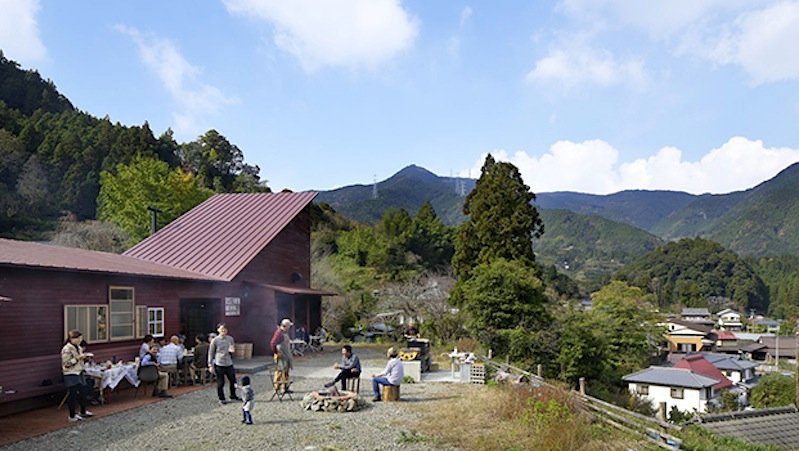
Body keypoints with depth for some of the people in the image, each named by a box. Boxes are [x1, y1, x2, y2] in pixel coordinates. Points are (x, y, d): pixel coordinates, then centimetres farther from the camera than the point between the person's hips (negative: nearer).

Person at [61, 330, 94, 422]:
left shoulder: (78, 347, 10)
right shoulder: (67, 349, -16)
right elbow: (66, 364, -21)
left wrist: (85, 357, 2)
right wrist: (78, 358, -23)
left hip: (79, 373, 8)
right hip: (71, 375, -8)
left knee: (83, 393, 14)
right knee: (72, 395, 0)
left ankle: (83, 412, 28)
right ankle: (72, 416, 11)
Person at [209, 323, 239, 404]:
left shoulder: (230, 339, 2)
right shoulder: (215, 340, -8)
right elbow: (211, 353, -2)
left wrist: (231, 350, -11)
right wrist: (210, 365, -5)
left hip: (229, 364, 4)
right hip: (219, 365, -4)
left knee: (233, 381, 11)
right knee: (220, 383, 4)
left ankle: (233, 396, 31)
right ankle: (221, 399, 21)